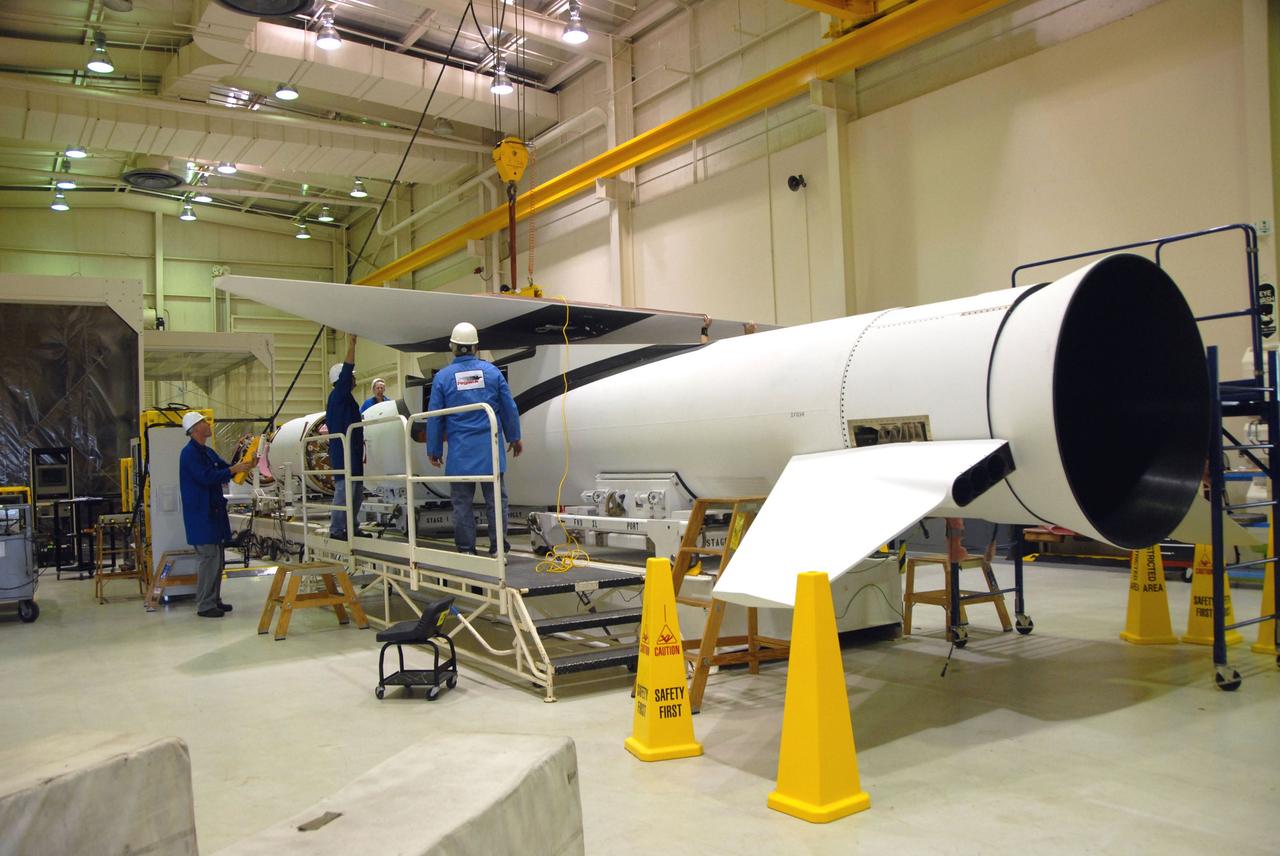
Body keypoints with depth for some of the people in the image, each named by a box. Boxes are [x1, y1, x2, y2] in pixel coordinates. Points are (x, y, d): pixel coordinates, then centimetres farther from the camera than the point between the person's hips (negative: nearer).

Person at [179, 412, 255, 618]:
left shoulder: (208, 452, 16)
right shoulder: (189, 453, -13)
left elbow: (224, 468, 19)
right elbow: (206, 477, -23)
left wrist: (244, 466, 2)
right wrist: (233, 470, -21)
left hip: (214, 512, 10)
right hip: (201, 514, -10)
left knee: (217, 558, 13)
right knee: (209, 558, -9)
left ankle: (214, 600, 21)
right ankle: (204, 605, -4)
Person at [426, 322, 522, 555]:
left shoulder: (442, 377, -1)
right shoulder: (491, 371, 1)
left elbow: (434, 418, 2)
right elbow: (509, 409, 6)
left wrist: (434, 450, 12)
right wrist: (514, 437, 19)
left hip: (460, 452, 0)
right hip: (490, 449, 1)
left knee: (462, 503, 7)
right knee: (496, 500, 6)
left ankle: (466, 551, 8)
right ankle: (497, 549, 5)